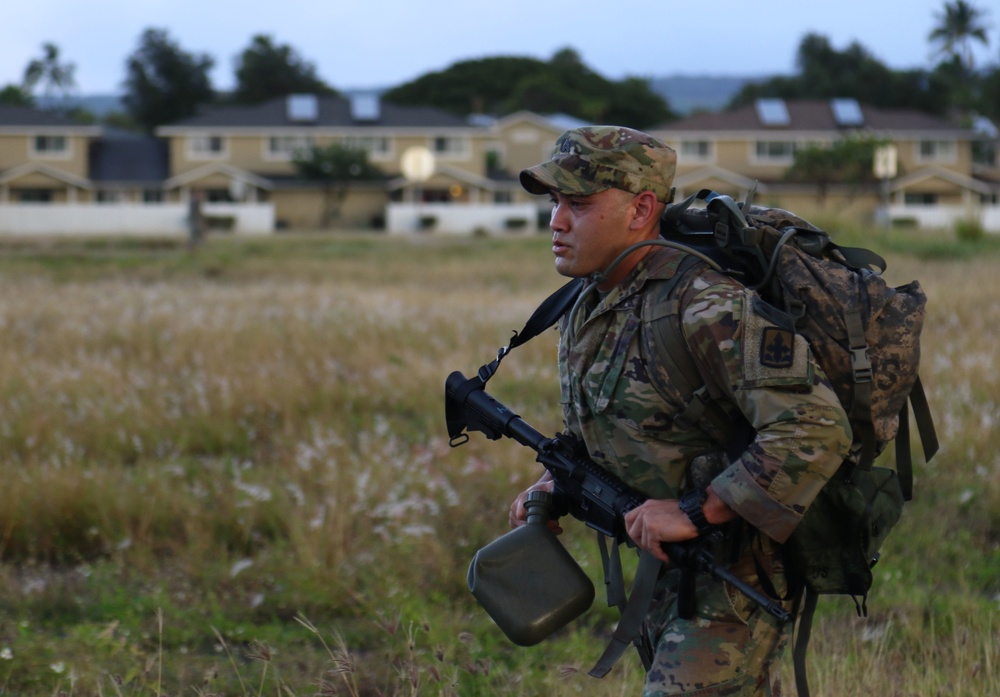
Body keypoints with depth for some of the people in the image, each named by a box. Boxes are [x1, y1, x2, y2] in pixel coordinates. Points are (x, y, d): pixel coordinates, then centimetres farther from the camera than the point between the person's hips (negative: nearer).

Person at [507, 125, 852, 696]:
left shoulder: (708, 307, -27)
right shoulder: (590, 306, 4)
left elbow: (815, 431, -35)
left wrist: (697, 511, -32)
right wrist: (556, 485, 5)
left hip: (737, 578, -10)